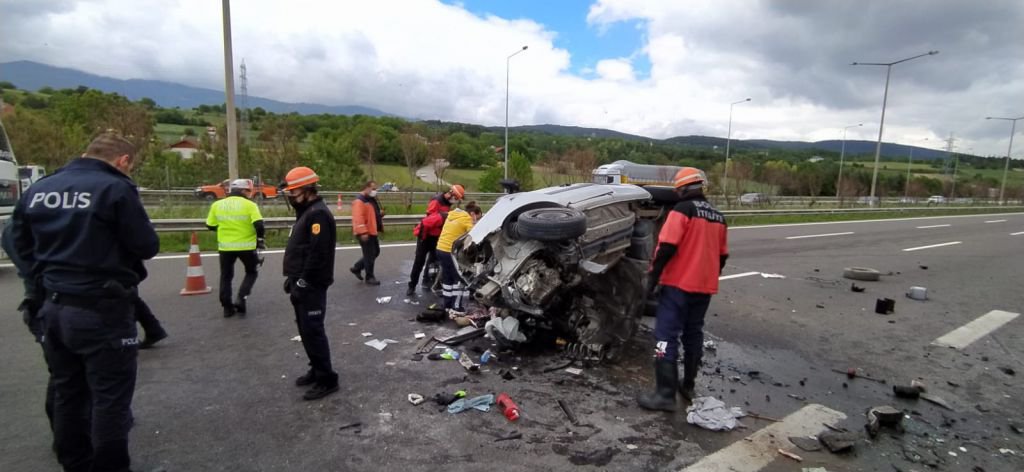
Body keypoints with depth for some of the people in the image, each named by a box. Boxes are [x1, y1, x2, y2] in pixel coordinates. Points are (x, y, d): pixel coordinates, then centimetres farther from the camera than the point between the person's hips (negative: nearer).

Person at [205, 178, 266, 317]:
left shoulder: (217, 205, 2)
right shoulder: (249, 205, -10)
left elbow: (210, 226, 8)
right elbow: (259, 225, -18)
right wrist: (260, 238, 1)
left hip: (225, 246, 3)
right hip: (246, 246, -3)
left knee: (226, 276, 17)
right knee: (252, 272, 17)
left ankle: (227, 307, 19)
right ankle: (241, 299, 1)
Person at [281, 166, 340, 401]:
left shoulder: (318, 214, -17)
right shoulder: (306, 212, 16)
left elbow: (317, 254, -24)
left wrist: (302, 282, -20)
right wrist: (293, 279, 16)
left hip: (311, 286, -10)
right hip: (302, 285, 10)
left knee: (313, 331, -5)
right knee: (306, 330, 17)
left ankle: (327, 379, 4)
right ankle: (317, 369, 30)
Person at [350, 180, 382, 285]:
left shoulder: (372, 200, 16)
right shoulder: (360, 201, -16)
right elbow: (358, 218, -26)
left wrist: (380, 215, 10)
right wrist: (363, 232, -31)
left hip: (372, 232, 10)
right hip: (365, 233, -10)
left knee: (375, 252, 17)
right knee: (369, 255, -3)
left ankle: (356, 268, 28)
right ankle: (369, 277, 9)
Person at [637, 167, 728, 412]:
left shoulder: (682, 210, -11)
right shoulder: (717, 216, 12)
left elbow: (667, 246, -19)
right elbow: (722, 255, 16)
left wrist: (653, 274, -11)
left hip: (679, 284, -8)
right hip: (704, 286, 8)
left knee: (667, 336, -6)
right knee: (694, 334, 18)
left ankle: (665, 394, -8)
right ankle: (688, 386, 27)